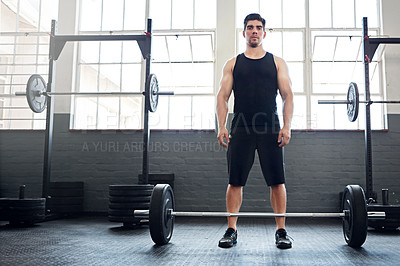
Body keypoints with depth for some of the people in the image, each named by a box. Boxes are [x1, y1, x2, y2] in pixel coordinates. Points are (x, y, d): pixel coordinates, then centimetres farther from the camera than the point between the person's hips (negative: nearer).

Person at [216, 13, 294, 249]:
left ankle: (281, 231, 9)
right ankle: (231, 230, 9)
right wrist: (222, 127, -6)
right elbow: (222, 96, 6)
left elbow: (288, 95, 5)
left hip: (271, 129, 0)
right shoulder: (233, 64, 12)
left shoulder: (277, 62, 11)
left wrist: (287, 126, -7)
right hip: (240, 130, 0)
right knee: (235, 181, 0)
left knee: (277, 181, 0)